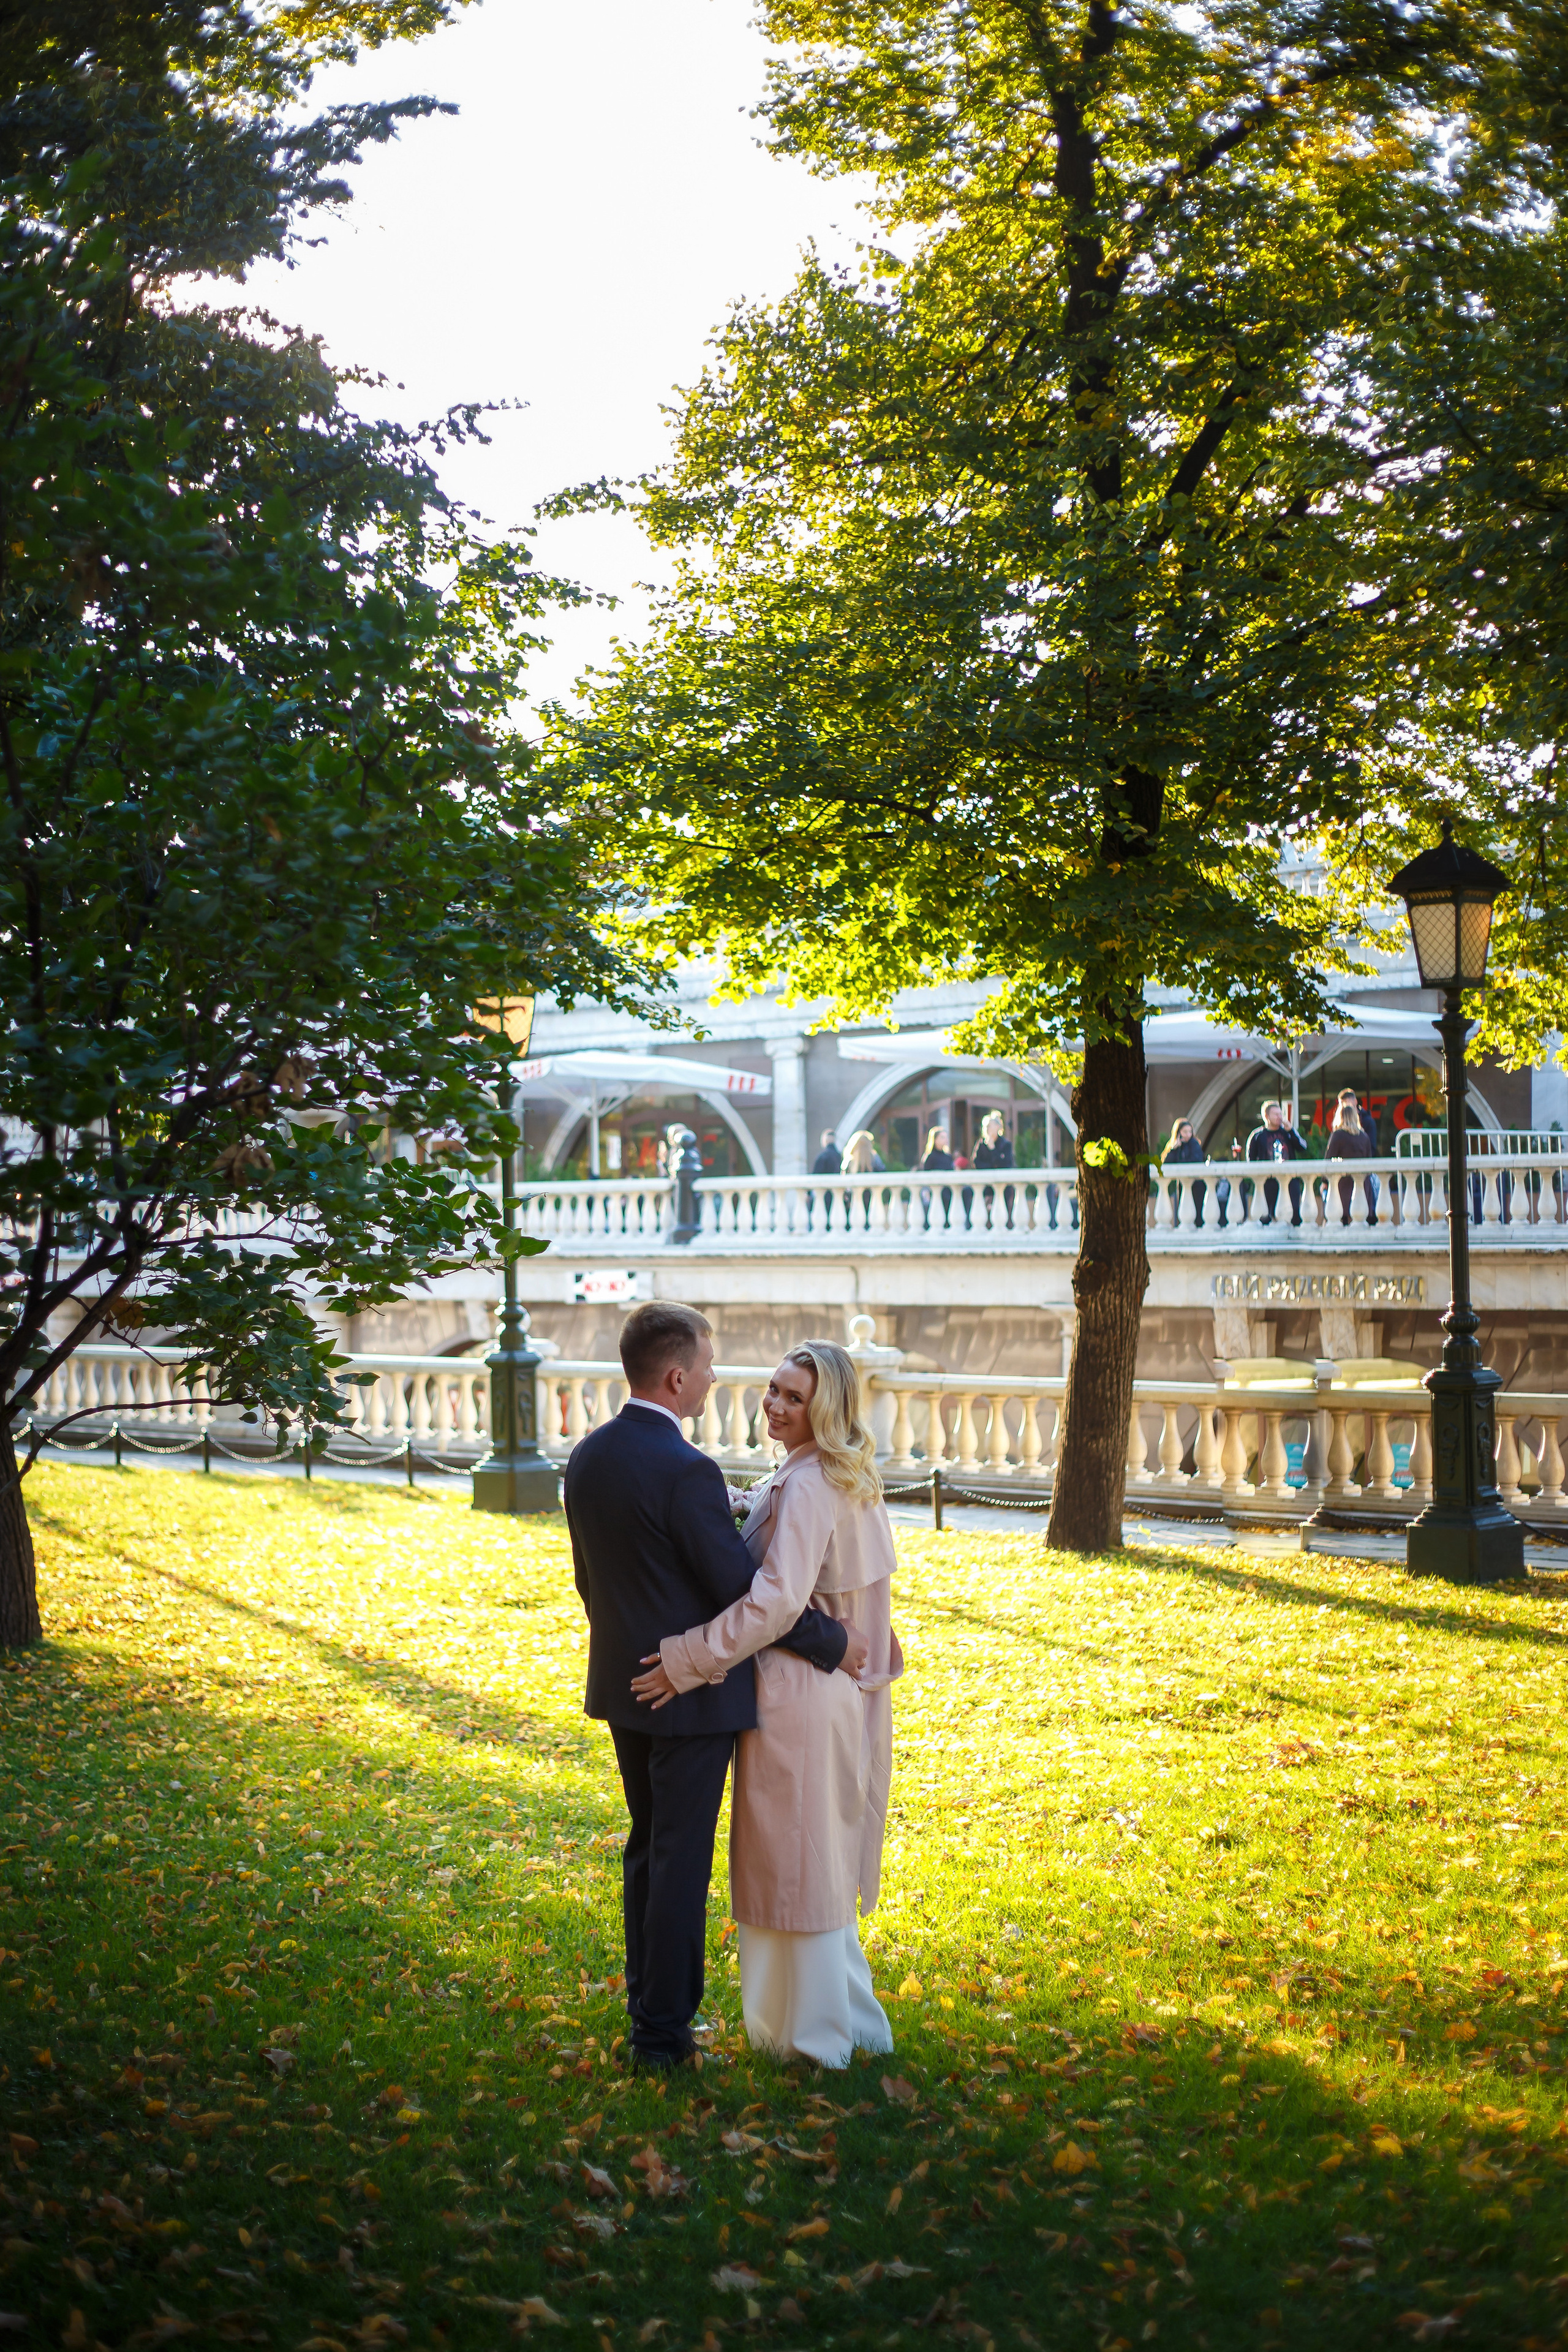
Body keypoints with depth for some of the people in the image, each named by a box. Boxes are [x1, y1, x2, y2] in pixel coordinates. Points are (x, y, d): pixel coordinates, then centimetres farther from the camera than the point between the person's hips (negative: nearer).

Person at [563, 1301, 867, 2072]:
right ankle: (664, 2029, 11)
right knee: (682, 1861, 3)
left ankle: (647, 2003, 30)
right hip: (694, 1692, -8)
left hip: (624, 1687, 8)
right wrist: (833, 1643, -10)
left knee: (647, 1846, 20)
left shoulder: (587, 1457, 2)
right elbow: (743, 1593, -20)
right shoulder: (685, 1471, -24)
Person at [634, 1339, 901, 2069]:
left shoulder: (807, 1487, -21)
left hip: (799, 1692, -10)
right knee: (822, 1860, 20)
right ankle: (849, 2016, 31)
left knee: (794, 1862, 3)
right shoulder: (850, 1479, 9)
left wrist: (688, 1659, -23)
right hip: (840, 1682, 10)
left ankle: (812, 2031, 14)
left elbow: (776, 1602, -28)